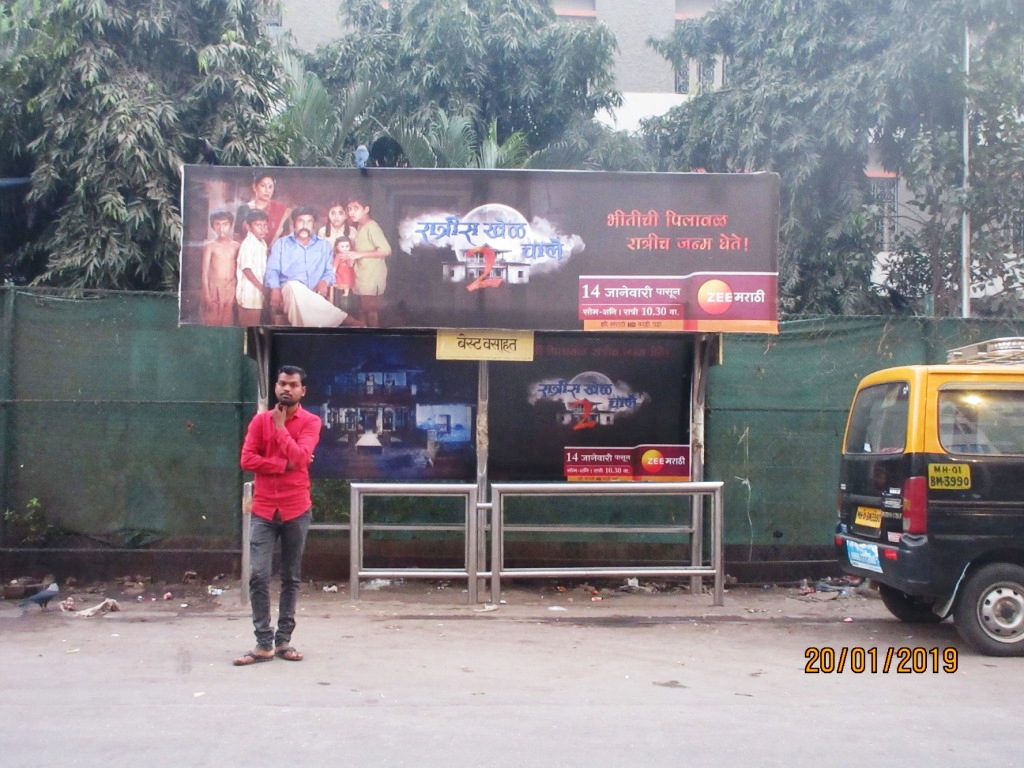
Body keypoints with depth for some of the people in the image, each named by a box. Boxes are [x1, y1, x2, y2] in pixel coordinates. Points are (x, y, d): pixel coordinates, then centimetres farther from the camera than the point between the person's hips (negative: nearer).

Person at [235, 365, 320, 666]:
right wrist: (285, 464, -11)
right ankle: (264, 643, 0)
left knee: (291, 577, 7)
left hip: (296, 510, -1)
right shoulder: (260, 420, 6)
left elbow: (300, 457, -17)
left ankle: (283, 640, 16)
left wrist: (280, 426, -12)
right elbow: (247, 459, -4)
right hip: (263, 510, 1)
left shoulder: (311, 422, -1)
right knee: (258, 576, -7)